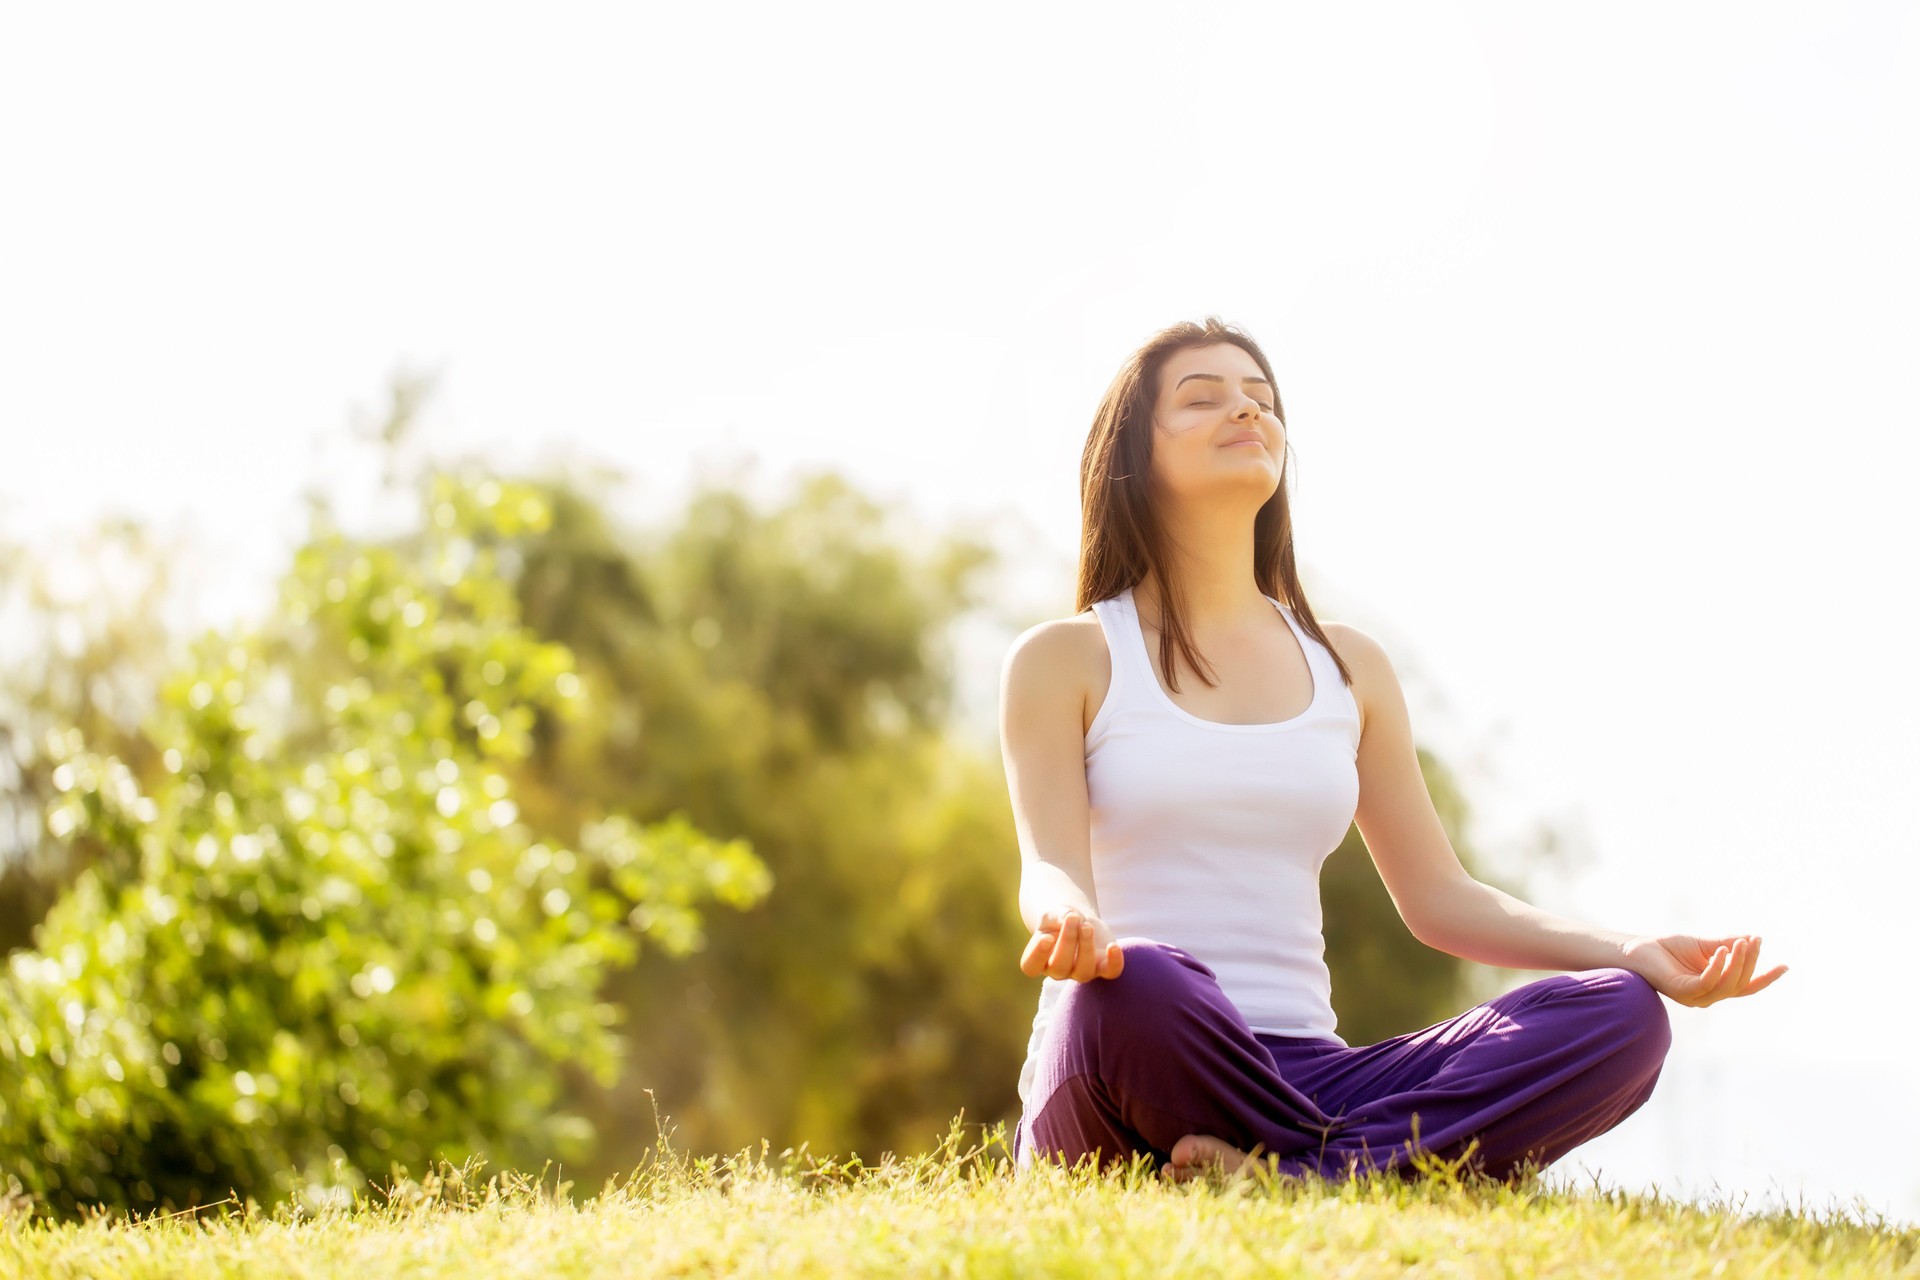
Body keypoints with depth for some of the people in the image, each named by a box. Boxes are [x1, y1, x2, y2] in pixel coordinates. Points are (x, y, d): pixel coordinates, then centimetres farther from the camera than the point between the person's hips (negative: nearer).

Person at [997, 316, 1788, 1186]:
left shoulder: (1349, 669, 20)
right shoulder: (1064, 659, 7)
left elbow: (1438, 898, 16)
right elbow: (1050, 864, -7)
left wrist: (1630, 952, 0)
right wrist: (1069, 924, -34)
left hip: (1299, 1078, 5)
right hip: (1135, 1071, -5)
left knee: (1620, 1017, -20)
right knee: (1132, 987, -42)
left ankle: (1276, 1177, -32)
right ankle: (1389, 1167, -23)